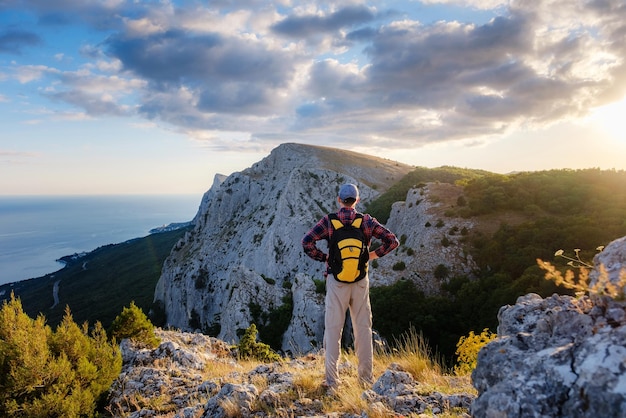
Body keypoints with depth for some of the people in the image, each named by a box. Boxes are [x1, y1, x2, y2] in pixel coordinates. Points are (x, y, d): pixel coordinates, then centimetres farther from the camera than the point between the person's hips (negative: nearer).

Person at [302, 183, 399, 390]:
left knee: (333, 329, 5)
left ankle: (332, 379, 7)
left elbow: (307, 242, -13)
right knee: (363, 328, 11)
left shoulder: (328, 221, -3)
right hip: (361, 280, 2)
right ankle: (366, 377, 19)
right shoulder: (367, 221, 1)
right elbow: (392, 240, 0)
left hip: (336, 281, -2)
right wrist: (373, 255, 7)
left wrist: (324, 257, -2)